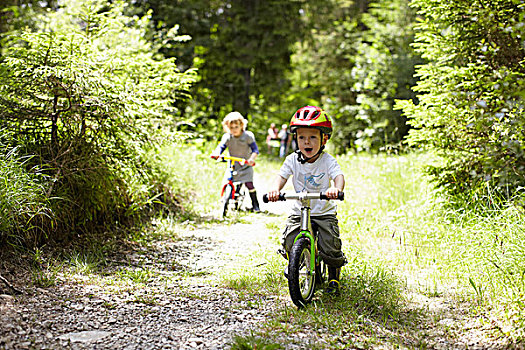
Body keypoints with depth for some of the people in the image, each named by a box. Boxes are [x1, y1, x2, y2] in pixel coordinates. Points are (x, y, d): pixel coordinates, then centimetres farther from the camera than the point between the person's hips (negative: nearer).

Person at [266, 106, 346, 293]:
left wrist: (336, 188, -48)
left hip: (324, 212, -2)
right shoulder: (293, 159, -5)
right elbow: (282, 176, -13)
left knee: (331, 247, -13)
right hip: (299, 211, 2)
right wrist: (275, 189, -36)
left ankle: (334, 277, 16)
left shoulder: (327, 160, -10)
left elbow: (339, 175, -24)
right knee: (290, 241, -11)